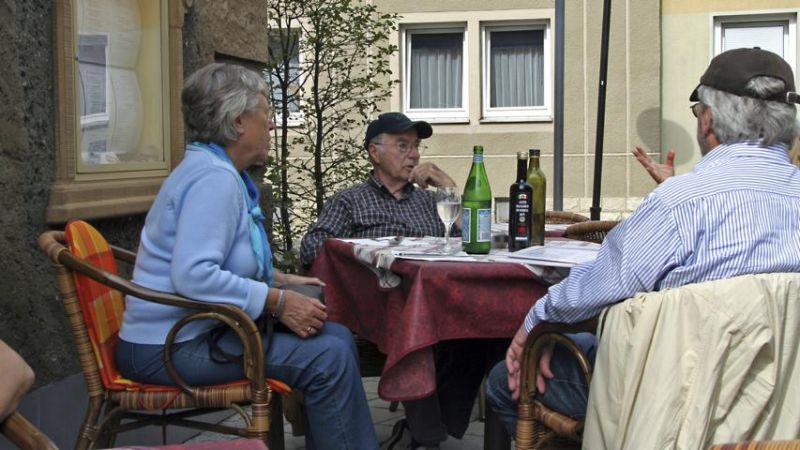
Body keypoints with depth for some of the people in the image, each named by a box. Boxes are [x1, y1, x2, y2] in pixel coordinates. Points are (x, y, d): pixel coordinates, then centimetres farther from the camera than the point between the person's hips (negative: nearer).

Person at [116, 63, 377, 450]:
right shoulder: (214, 177, -20)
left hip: (201, 329, 10)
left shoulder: (219, 172, 14)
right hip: (173, 346, -10)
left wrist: (281, 280, 12)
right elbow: (192, 275, -31)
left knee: (337, 337, 2)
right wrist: (277, 302, -25)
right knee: (327, 357, -18)